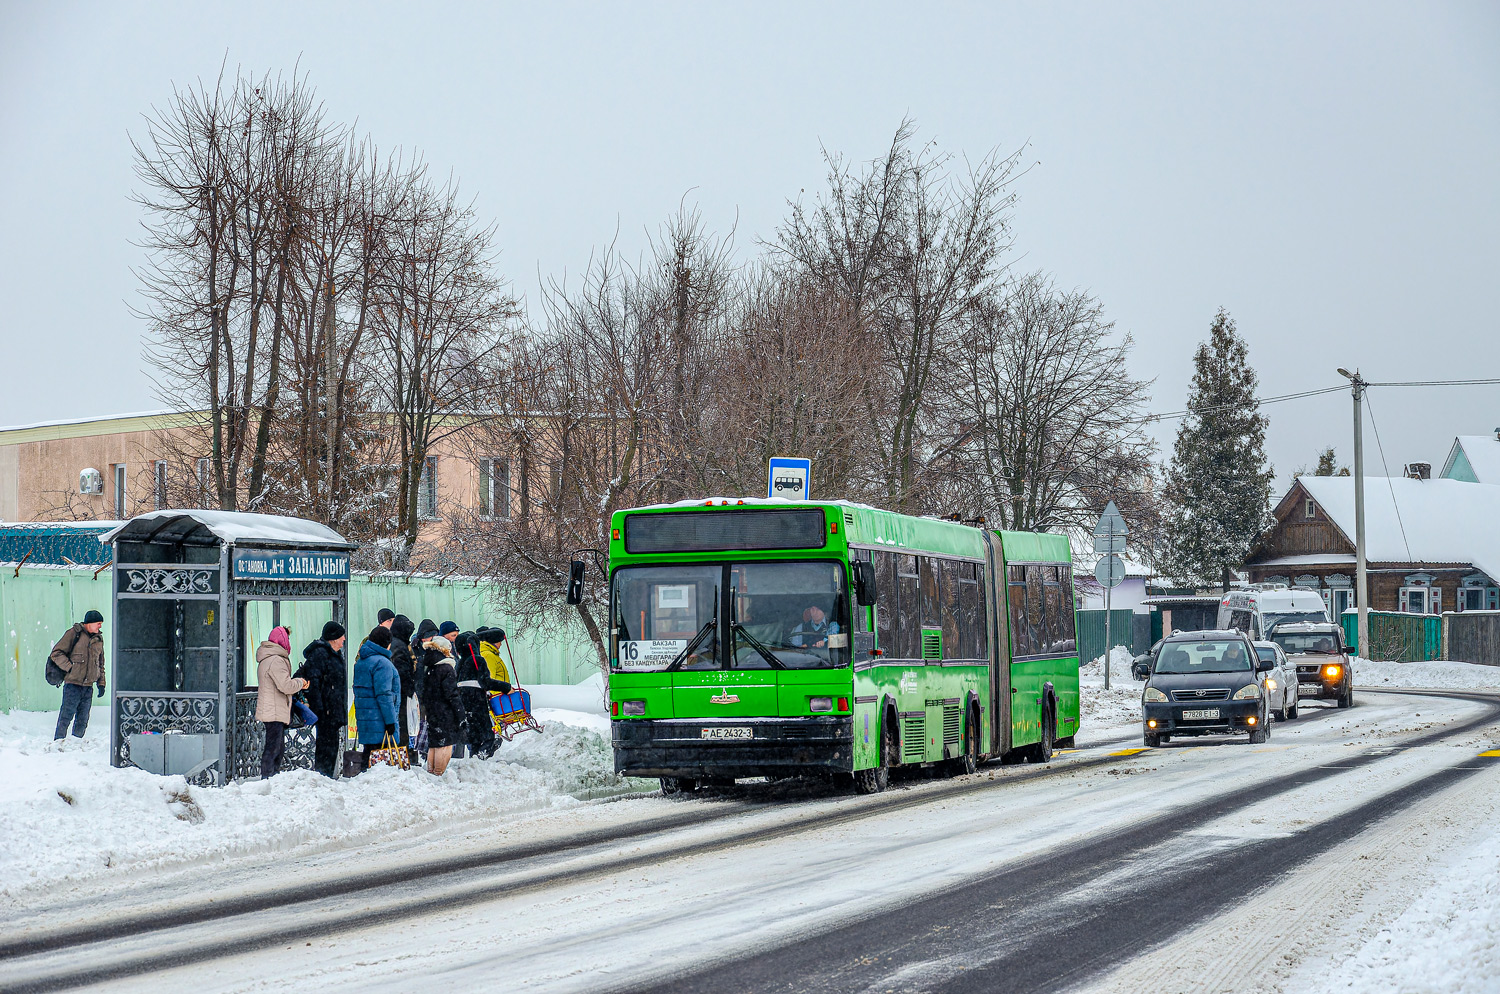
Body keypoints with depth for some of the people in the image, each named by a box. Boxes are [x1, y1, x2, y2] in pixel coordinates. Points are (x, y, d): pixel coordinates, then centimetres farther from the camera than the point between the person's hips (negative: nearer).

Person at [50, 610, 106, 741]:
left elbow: (100, 663, 24)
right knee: (67, 715, -9)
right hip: (73, 683, -6)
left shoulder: (98, 639, 16)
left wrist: (101, 683, 16)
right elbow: (56, 653, -4)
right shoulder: (74, 634, -3)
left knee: (83, 719, 5)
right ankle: (58, 741, -5)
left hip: (88, 686, 6)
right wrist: (70, 667, -12)